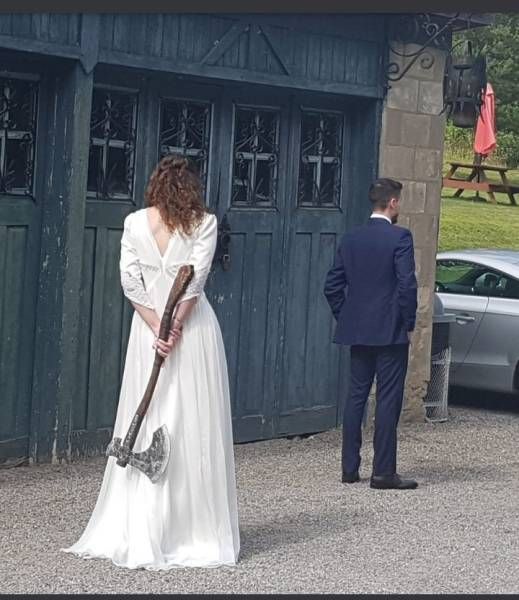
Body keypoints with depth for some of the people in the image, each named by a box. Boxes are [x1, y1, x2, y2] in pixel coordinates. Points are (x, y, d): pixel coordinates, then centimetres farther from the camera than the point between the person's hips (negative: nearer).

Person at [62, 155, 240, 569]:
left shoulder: (134, 222, 3)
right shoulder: (204, 223, -3)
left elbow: (130, 281, -2)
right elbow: (196, 279, -10)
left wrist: (158, 327, -5)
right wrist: (175, 328, -8)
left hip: (148, 329, 2)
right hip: (195, 329, -2)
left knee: (146, 426, 6)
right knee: (195, 429, 2)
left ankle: (139, 535, 6)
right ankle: (197, 533, 5)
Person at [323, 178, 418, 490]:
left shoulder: (351, 239, 7)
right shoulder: (400, 237, -11)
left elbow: (332, 285, 8)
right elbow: (407, 284, -17)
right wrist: (409, 324, -6)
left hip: (356, 332, 6)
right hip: (391, 333, -6)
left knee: (356, 397, 11)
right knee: (388, 400, -2)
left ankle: (350, 468, 14)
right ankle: (384, 472, -1)